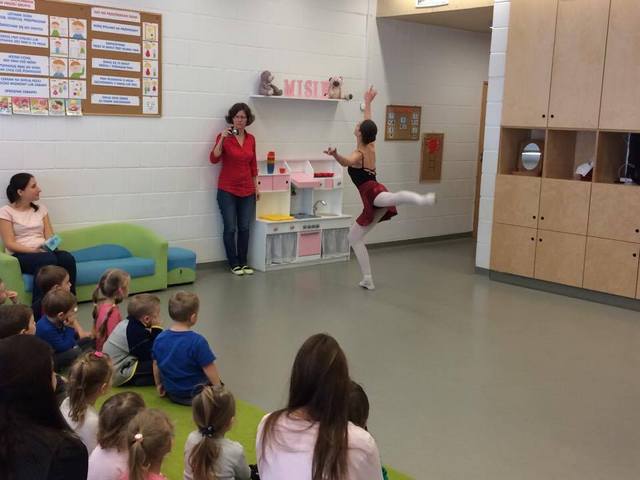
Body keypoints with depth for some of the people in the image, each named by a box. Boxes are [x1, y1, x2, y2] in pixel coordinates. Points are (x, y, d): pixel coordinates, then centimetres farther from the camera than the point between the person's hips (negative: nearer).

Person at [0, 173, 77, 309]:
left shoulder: (41, 209, 16)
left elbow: (49, 236, 10)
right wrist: (34, 250, -21)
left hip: (44, 253, 4)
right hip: (20, 255, -4)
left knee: (68, 258, -30)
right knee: (48, 259, -37)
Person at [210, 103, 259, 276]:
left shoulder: (251, 139, 7)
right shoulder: (224, 136, -7)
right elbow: (213, 159, -19)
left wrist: (256, 187, 12)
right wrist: (222, 138, -29)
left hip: (247, 190, 4)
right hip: (227, 190, -4)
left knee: (244, 228, 7)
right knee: (230, 228, 0)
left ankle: (243, 262, 18)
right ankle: (234, 264, 11)